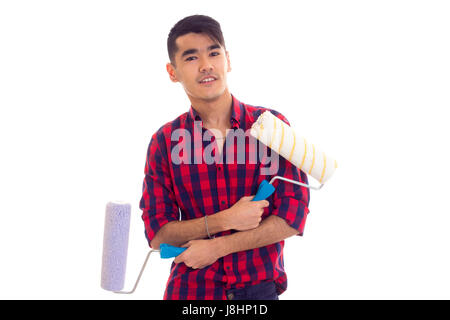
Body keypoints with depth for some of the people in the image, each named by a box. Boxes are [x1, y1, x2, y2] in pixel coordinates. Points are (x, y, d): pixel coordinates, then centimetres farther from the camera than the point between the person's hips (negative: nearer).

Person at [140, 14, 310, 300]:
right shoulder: (164, 142, -2)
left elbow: (293, 216, -8)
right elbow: (157, 234, -4)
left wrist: (215, 247, -13)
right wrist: (225, 220, -18)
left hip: (260, 288, 0)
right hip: (189, 290, 0)